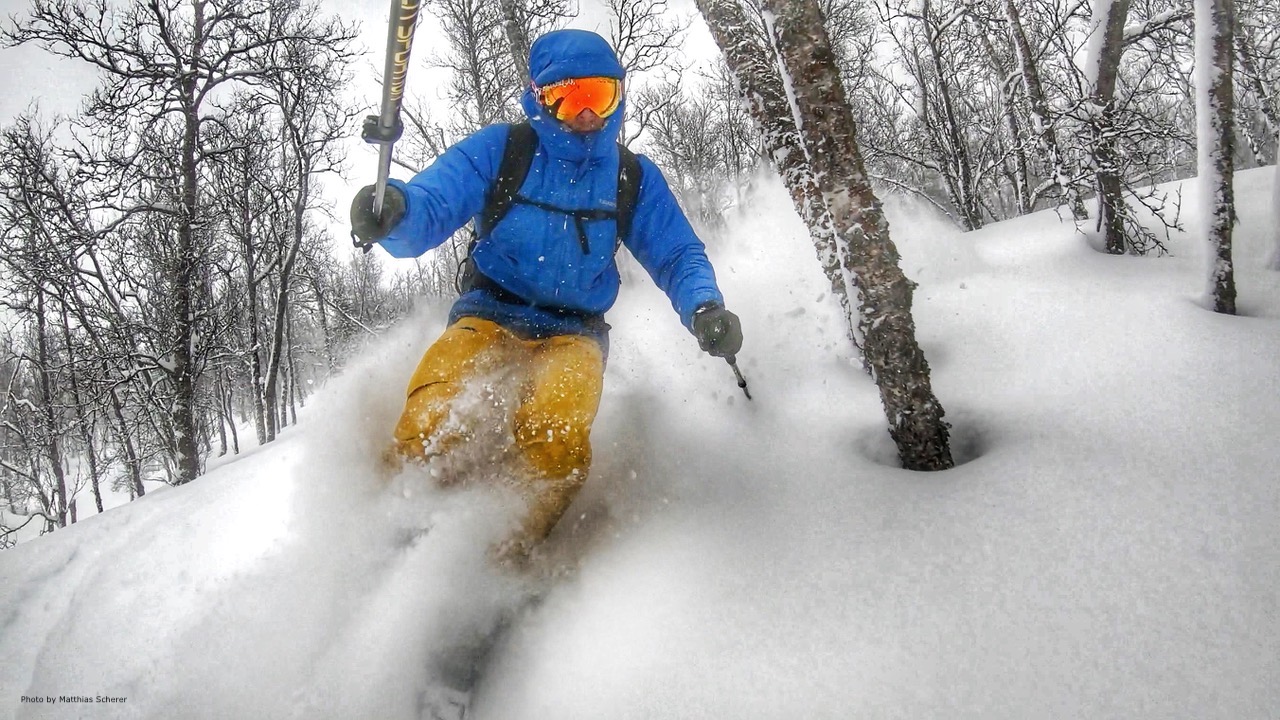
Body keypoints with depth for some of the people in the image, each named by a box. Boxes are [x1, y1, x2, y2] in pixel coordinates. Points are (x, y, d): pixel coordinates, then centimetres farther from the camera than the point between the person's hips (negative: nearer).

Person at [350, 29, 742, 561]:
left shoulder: (635, 178, 7)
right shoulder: (501, 149, 0)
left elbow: (678, 256, 8)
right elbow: (429, 205, -10)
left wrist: (705, 308, -16)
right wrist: (392, 211, -37)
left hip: (573, 332, 1)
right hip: (489, 317, 0)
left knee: (555, 433, -33)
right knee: (428, 427, -30)